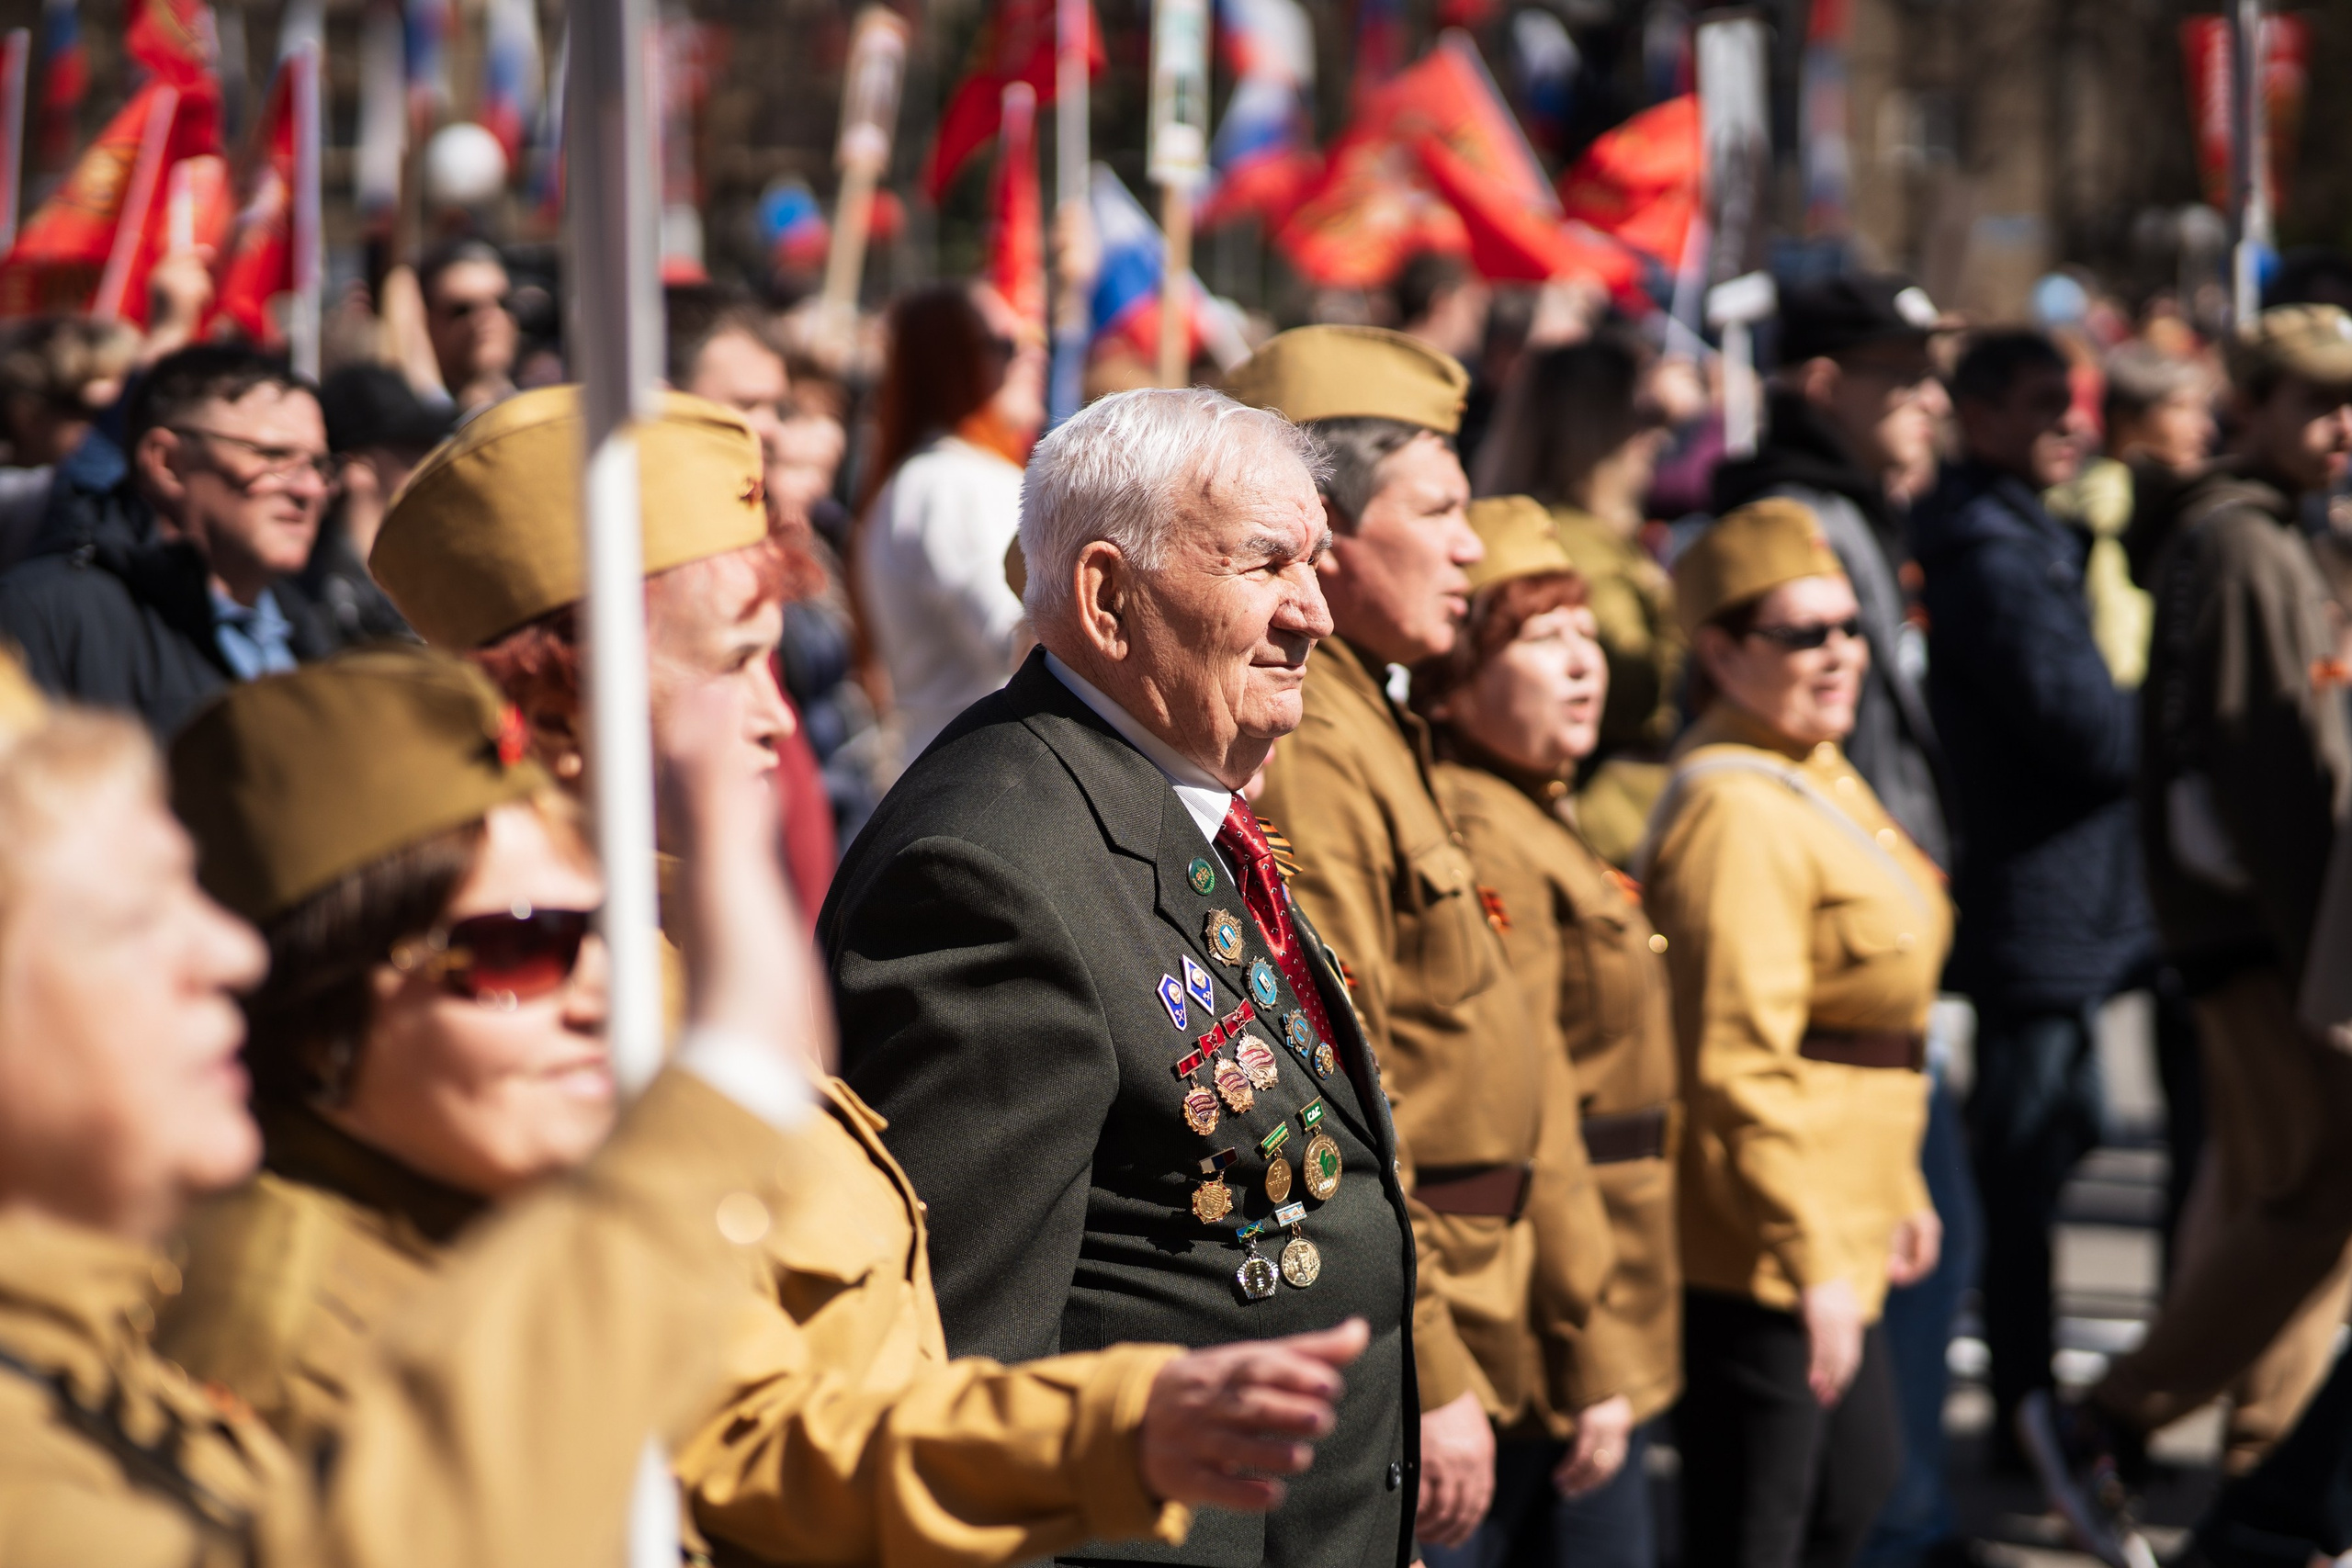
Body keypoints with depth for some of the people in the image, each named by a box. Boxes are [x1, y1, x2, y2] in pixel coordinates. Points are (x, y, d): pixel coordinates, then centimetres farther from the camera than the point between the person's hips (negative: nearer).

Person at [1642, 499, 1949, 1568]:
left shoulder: (1819, 778, 13)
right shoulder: (1735, 810, -20)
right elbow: (1739, 1063, -25)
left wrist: (1899, 1190, 24)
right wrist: (1810, 1259, -27)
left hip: (1831, 1237, 10)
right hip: (1760, 1249, -10)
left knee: (1859, 1480, 22)